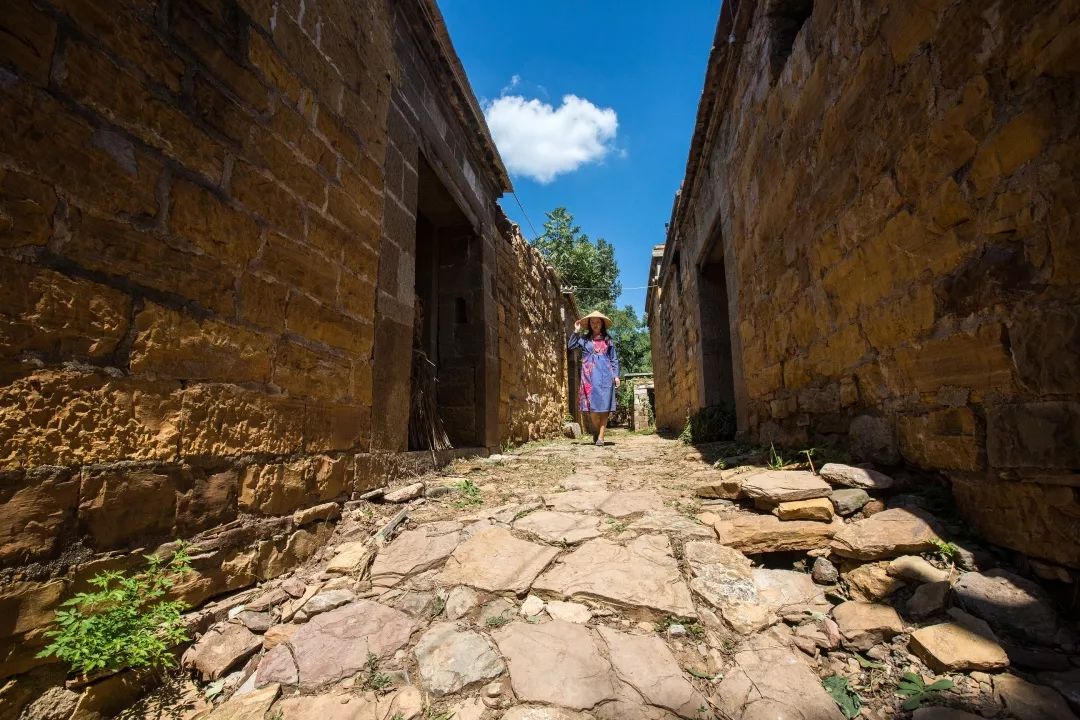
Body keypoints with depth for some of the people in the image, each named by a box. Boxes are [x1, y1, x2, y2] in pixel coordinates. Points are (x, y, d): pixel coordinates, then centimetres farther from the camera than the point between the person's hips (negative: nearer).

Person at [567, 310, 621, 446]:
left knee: (604, 406, -4)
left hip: (605, 375, 1)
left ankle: (600, 437, 1)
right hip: (589, 375, 0)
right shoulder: (584, 339, 13)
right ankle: (595, 431, 18)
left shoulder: (608, 340, 14)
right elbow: (569, 346, -2)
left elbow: (614, 359, 14)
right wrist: (577, 331, 0)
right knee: (591, 405, -6)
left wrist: (616, 375, 5)